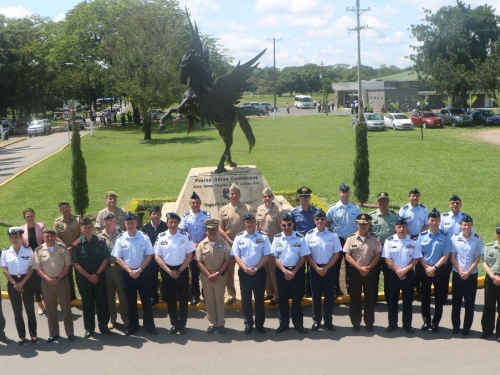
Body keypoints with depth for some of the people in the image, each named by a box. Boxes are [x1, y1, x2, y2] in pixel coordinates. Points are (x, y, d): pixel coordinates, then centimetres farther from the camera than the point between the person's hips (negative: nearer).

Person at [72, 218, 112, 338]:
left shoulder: (101, 242, -3)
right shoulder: (77, 244, -6)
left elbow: (105, 260, -2)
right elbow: (76, 264, -6)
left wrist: (97, 274, -11)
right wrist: (89, 276, -12)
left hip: (100, 277, 0)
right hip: (84, 278, 0)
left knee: (102, 301, 4)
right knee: (87, 303, 8)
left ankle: (103, 326, 17)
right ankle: (89, 328, 18)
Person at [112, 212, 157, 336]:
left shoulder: (144, 237, -6)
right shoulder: (120, 239, -4)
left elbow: (149, 256, -5)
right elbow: (118, 259, -3)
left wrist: (139, 270, -13)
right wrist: (130, 271, -13)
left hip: (143, 272, -1)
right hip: (127, 273, 1)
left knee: (146, 299, 6)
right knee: (130, 301, 12)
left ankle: (149, 324, 19)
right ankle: (133, 326, 24)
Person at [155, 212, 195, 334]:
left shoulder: (185, 236, -5)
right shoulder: (161, 237, -3)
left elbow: (189, 256, -3)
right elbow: (157, 257, -2)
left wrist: (179, 271, -9)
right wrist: (169, 271, -10)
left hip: (182, 270, -1)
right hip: (167, 271, 1)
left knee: (183, 298, 6)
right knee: (170, 299, 8)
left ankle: (182, 324, 18)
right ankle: (174, 324, 21)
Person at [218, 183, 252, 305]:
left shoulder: (247, 208, 1)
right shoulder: (223, 210, 4)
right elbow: (220, 229, 1)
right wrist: (230, 241, -9)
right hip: (229, 244, 1)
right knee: (229, 271, 5)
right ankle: (231, 295, 17)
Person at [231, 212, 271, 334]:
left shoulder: (263, 237, 0)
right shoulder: (239, 237, 2)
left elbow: (266, 255, -3)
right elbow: (236, 256, -2)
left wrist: (255, 268, -13)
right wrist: (246, 268, -15)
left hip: (259, 271, -1)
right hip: (244, 272, 1)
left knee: (259, 298, 7)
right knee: (246, 299, 8)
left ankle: (260, 324, 19)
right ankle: (248, 324, 20)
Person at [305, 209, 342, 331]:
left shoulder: (333, 234, -4)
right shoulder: (309, 235, -3)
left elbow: (337, 254, -3)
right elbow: (307, 254, -2)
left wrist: (326, 268, -9)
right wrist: (317, 268, -10)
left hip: (329, 268, 0)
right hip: (315, 268, 0)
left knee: (329, 295, 5)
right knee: (316, 295, 7)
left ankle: (328, 320, 17)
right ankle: (316, 320, 17)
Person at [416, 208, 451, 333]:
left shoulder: (445, 236, -6)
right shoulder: (422, 235, -1)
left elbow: (446, 255, -8)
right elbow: (419, 254, 0)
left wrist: (434, 267, -14)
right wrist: (426, 268, -10)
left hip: (440, 270, -1)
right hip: (424, 269, 1)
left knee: (439, 298, 6)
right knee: (425, 297, 10)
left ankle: (435, 323, 19)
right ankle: (426, 321, 23)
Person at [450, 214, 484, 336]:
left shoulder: (478, 239, -6)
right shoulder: (455, 238, -4)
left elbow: (477, 258, -4)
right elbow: (452, 257, -1)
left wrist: (468, 272, -12)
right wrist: (460, 272, -10)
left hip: (471, 275, -1)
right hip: (457, 274, 1)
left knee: (469, 302, 6)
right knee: (456, 302, 7)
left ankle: (467, 328, 17)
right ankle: (455, 326, 19)